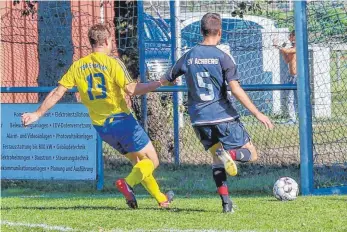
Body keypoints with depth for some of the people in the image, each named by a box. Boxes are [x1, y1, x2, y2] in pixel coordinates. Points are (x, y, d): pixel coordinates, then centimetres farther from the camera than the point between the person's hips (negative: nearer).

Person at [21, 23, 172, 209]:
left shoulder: (78, 66, 4)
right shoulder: (112, 63, -12)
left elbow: (57, 93, 3)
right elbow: (131, 90, -21)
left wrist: (37, 114, 9)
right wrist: (157, 84, -13)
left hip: (100, 126, 6)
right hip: (121, 120, -6)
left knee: (138, 162, 21)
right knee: (151, 161, 1)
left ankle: (161, 199, 19)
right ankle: (128, 182, -24)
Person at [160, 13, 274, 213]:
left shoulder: (189, 57, 5)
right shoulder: (222, 57, -7)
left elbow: (166, 81, 16)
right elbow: (235, 89, -15)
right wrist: (257, 114, -14)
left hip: (199, 119, 4)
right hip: (224, 116, -4)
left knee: (217, 159, 17)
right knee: (251, 154, 6)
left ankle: (226, 202, -1)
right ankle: (229, 154, -27)